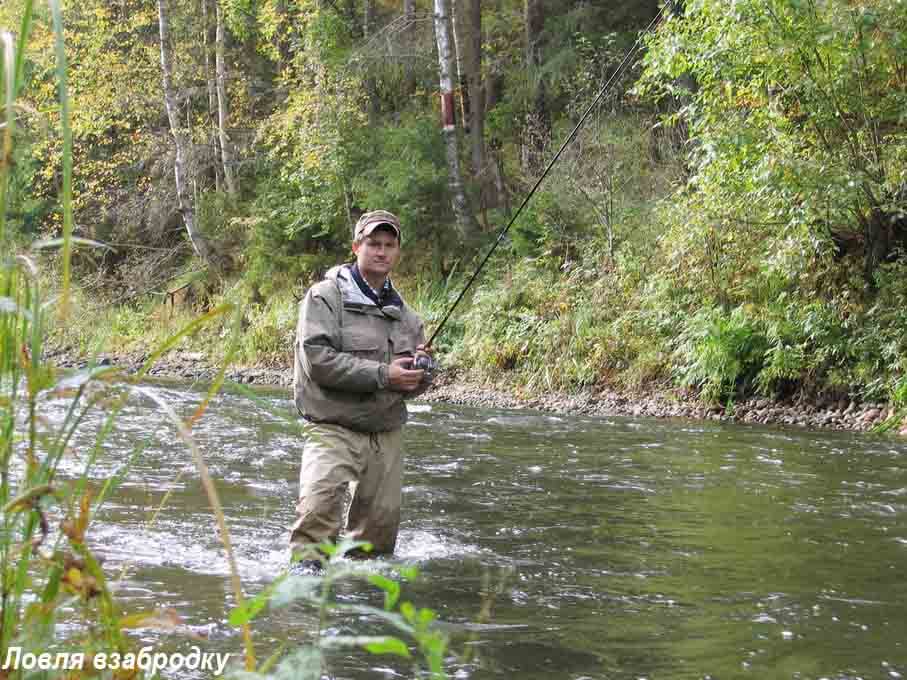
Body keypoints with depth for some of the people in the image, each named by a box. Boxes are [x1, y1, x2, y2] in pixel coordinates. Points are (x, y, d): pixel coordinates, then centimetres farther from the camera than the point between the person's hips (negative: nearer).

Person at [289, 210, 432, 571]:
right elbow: (317, 358, -17)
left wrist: (420, 374, -2)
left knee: (382, 522, 9)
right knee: (319, 506, -28)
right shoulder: (326, 296, -3)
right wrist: (382, 375, -19)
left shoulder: (404, 314, 17)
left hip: (387, 434, 6)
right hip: (334, 429, -6)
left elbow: (415, 386, 24)